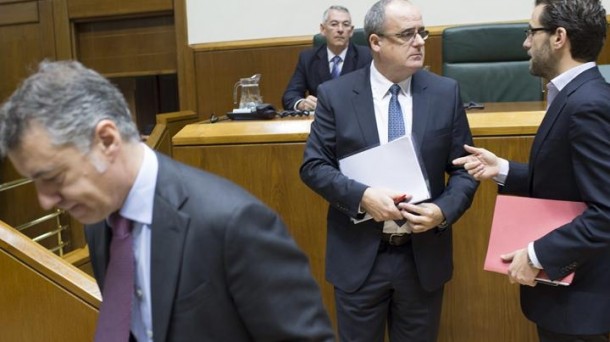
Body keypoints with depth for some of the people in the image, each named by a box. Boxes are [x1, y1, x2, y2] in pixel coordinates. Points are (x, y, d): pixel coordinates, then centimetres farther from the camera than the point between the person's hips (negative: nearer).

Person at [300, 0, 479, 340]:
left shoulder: (446, 93, -2)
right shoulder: (335, 94, -6)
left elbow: (465, 169, 1)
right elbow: (313, 165, -6)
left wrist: (443, 210, -17)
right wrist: (362, 196, -22)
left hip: (424, 254, 2)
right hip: (359, 255, -1)